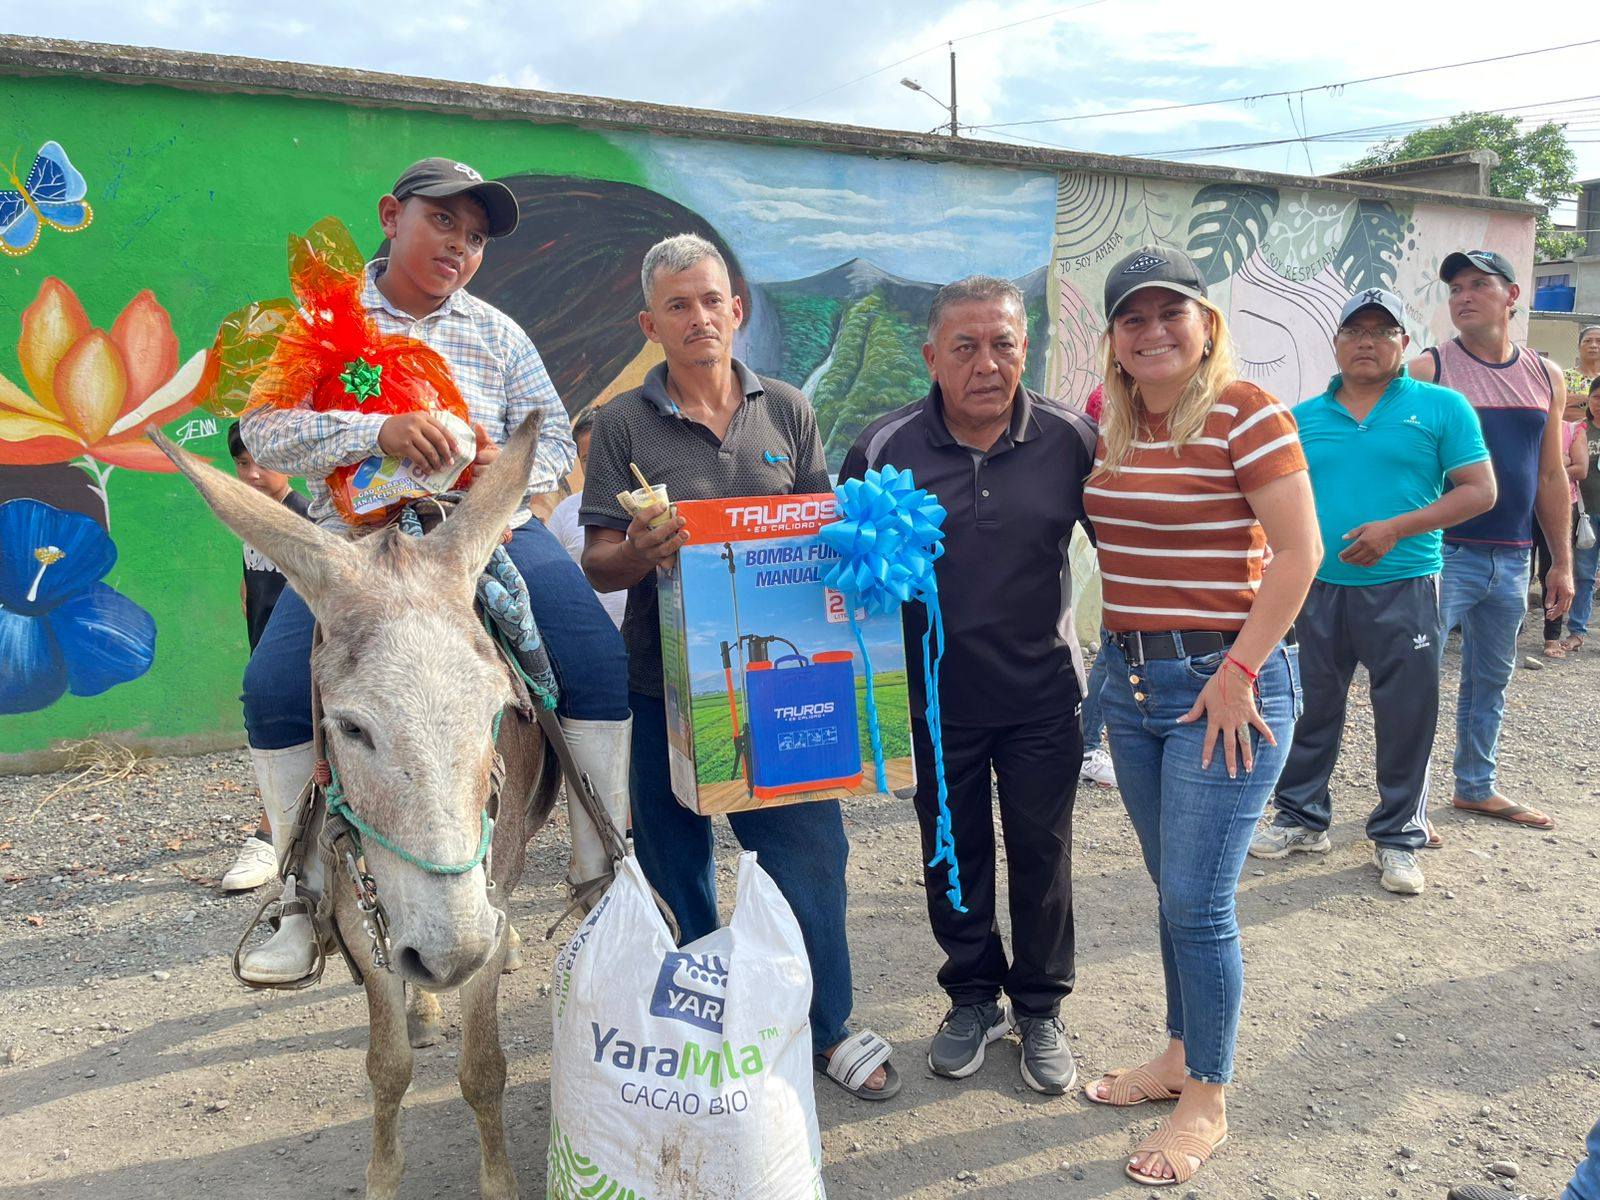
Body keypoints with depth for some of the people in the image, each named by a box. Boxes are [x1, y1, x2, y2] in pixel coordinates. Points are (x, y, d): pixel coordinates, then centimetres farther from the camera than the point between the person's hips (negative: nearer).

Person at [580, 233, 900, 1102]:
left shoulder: (786, 411, 9)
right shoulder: (623, 424, 1)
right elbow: (597, 565, -3)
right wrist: (638, 553, -24)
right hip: (667, 687, -1)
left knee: (809, 852, 5)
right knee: (676, 866, 10)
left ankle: (826, 1027, 24)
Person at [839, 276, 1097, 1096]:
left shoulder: (1069, 438, -6)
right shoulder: (886, 446, -7)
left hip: (1041, 693, 0)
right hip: (936, 697, 0)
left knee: (1042, 852, 11)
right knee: (953, 851, 15)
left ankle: (1040, 1009, 32)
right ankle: (972, 998, 36)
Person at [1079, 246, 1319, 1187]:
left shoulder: (1246, 413, -12)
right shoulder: (1109, 421, 8)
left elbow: (1299, 553, -15)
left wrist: (1239, 671, -16)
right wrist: (1123, 647, 8)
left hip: (1224, 683, -6)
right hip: (1131, 677, 7)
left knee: (1196, 901, -2)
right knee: (1175, 891, 18)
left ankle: (1208, 1102, 17)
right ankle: (1181, 1054, 35)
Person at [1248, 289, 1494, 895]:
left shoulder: (1441, 407, 1)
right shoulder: (1304, 418, 9)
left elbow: (1479, 491, -4)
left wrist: (1396, 529, -15)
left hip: (1403, 590, -3)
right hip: (1317, 588, 3)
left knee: (1407, 717, 4)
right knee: (1311, 709, 11)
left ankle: (1398, 837, 19)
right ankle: (1302, 818, 26)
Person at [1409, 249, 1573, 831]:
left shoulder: (1546, 377, 9)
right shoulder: (1428, 370, -6)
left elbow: (1550, 477, 13)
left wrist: (1562, 562, 12)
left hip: (1512, 560, 6)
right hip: (1445, 556, -5)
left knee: (1491, 680, 16)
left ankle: (1475, 787, 30)